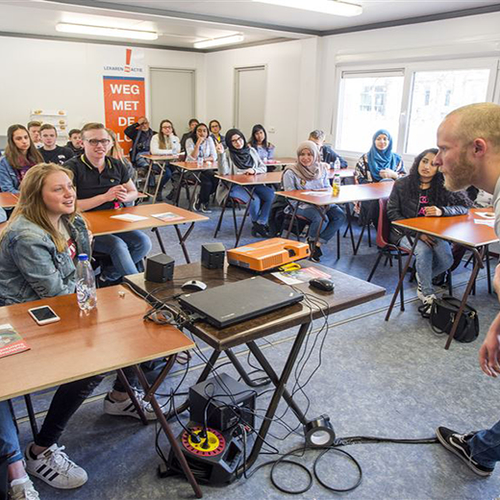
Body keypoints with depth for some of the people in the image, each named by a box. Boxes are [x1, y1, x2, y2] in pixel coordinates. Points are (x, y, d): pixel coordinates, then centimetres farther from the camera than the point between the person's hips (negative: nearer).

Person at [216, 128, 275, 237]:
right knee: (255, 199, -31)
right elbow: (224, 172, -13)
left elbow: (263, 168, 13)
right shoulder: (228, 153, 0)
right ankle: (255, 223, -2)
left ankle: (261, 224, -11)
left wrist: (254, 170, -8)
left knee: (271, 195, -22)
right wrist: (221, 154, -24)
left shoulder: (251, 151, 12)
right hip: (236, 186, -4)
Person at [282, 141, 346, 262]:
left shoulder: (321, 168, 12)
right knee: (321, 218, -33)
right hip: (303, 206, -5)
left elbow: (327, 187, 19)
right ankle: (312, 242, -1)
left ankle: (318, 244, -14)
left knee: (341, 216, -21)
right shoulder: (291, 172, -3)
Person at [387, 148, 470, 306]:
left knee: (446, 260, -22)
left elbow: (464, 207, -4)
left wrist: (441, 211, -27)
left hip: (432, 232, 2)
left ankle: (422, 278, 12)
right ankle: (427, 294, -10)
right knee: (423, 250, -31)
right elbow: (392, 212, -7)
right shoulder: (402, 184, -3)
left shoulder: (443, 188, 0)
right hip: (405, 232, -2)